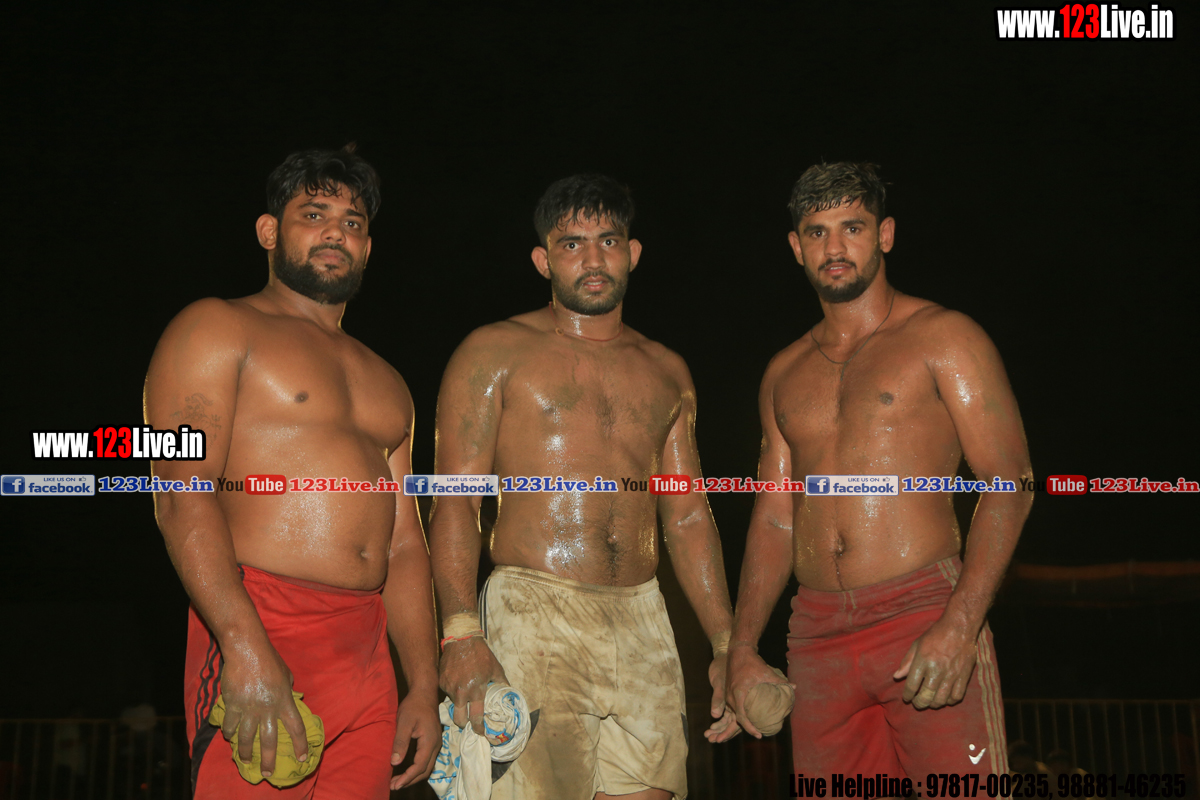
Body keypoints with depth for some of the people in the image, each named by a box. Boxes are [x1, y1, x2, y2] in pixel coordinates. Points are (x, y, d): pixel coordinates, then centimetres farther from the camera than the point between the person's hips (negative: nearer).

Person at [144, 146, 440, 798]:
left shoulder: (386, 384, 23)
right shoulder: (216, 329, 3)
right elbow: (182, 495, -11)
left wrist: (424, 688, 11)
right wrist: (246, 647, -22)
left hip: (369, 658, 6)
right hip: (255, 633, -6)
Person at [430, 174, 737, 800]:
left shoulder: (666, 372, 18)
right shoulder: (494, 353, 4)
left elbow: (688, 517, 19)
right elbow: (454, 505, -5)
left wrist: (726, 645, 12)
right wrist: (461, 634, -18)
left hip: (644, 626, 4)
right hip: (532, 614, -4)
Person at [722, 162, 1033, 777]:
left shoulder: (942, 337, 2)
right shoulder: (784, 373, 17)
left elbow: (1008, 483, -5)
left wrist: (960, 624, -18)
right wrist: (742, 650, 9)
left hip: (926, 616, -4)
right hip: (817, 636, 4)